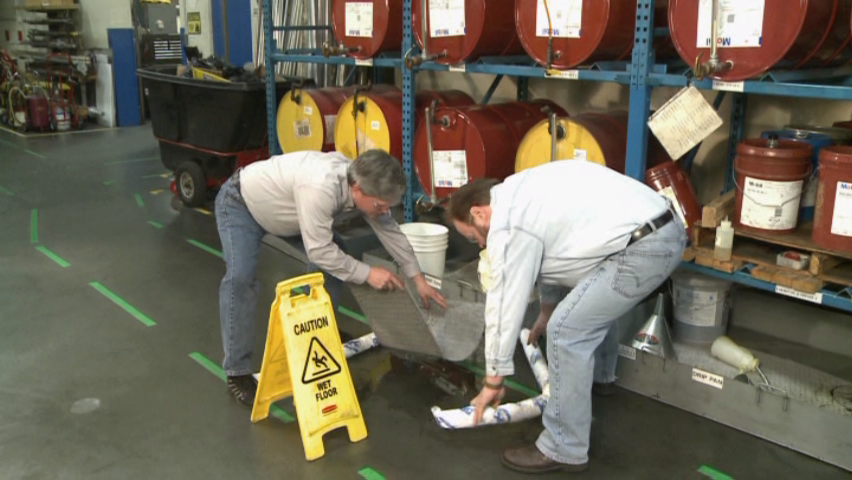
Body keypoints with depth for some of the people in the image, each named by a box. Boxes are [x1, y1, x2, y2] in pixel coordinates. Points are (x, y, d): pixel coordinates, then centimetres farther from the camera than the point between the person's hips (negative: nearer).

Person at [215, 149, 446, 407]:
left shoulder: (362, 183, -18)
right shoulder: (320, 188, -43)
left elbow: (390, 230, -4)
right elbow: (319, 250, -36)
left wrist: (418, 279, -1)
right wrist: (367, 273, -28)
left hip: (283, 206, 8)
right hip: (240, 203, -8)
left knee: (334, 260, 1)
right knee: (240, 277, -24)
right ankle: (237, 373, -13)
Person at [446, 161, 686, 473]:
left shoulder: (507, 224, -10)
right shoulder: (520, 193, 19)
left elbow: (504, 304, -6)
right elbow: (550, 252, 33)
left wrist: (493, 381, 4)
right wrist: (547, 310, 45)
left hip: (645, 249, -11)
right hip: (665, 228, 11)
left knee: (567, 331, -9)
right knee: (596, 295, 34)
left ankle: (564, 450, 2)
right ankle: (600, 374, 56)